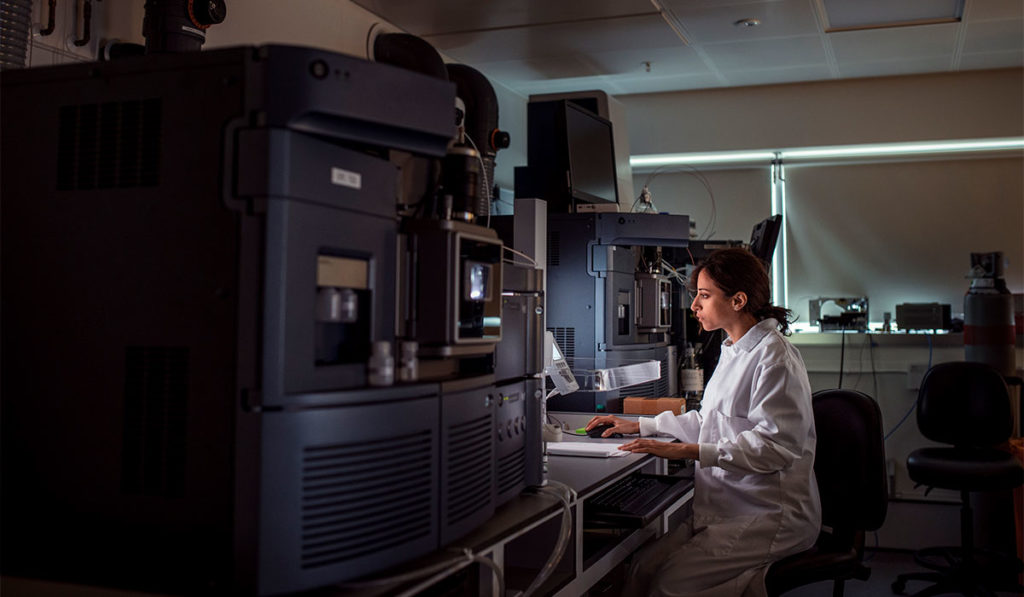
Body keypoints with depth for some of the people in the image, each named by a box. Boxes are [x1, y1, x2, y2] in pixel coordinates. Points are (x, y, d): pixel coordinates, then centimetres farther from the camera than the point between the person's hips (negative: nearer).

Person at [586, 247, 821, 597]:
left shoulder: (774, 358, -14)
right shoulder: (734, 352, 15)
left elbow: (775, 445, -22)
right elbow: (709, 422, 25)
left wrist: (688, 451, -26)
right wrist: (640, 427, 23)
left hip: (770, 516, -9)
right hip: (727, 509, 9)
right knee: (642, 567, -5)